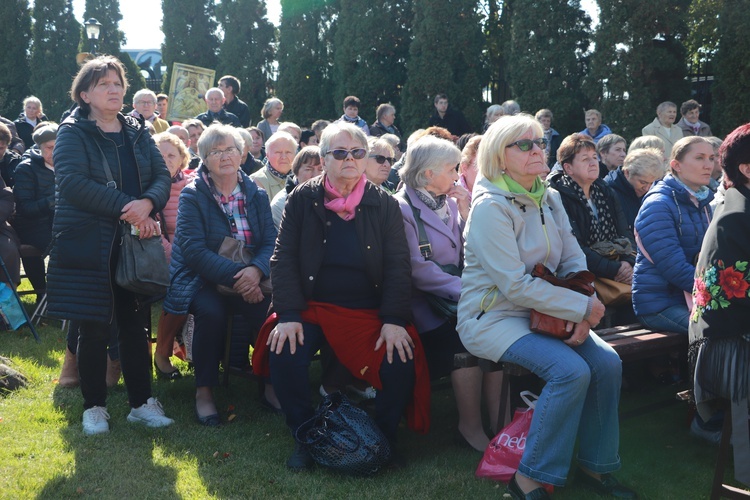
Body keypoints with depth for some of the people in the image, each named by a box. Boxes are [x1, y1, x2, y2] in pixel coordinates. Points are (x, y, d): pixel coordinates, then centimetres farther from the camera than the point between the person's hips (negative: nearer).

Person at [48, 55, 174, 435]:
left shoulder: (137, 133, 12)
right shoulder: (73, 133, -3)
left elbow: (162, 175, 3)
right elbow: (71, 182, -18)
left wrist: (147, 204, -19)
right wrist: (126, 208, -22)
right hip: (87, 245, -4)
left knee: (135, 325, 7)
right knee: (94, 329, 3)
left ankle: (141, 402, 18)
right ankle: (94, 406, 18)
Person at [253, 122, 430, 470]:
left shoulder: (385, 205, 4)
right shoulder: (302, 200, 3)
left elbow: (398, 266, 0)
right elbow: (283, 259, -1)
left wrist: (394, 320, -13)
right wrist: (288, 315, -15)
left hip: (370, 312, 0)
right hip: (311, 308, 0)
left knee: (401, 361, -25)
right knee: (283, 353, -28)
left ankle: (383, 440, 3)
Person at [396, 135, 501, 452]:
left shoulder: (449, 202, 13)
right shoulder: (403, 208, -7)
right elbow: (418, 269, -17)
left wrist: (466, 212, 0)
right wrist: (464, 290, -25)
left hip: (454, 291, 6)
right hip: (423, 299, -6)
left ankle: (498, 419, -15)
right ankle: (470, 425, -10)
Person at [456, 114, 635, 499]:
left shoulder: (549, 200, 8)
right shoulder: (490, 207, -16)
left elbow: (575, 261, 7)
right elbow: (516, 285, -22)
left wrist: (581, 315, -11)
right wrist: (583, 307, -19)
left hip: (542, 312, 7)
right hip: (492, 318, -7)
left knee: (607, 362, -12)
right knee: (571, 370, -26)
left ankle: (596, 467, 6)